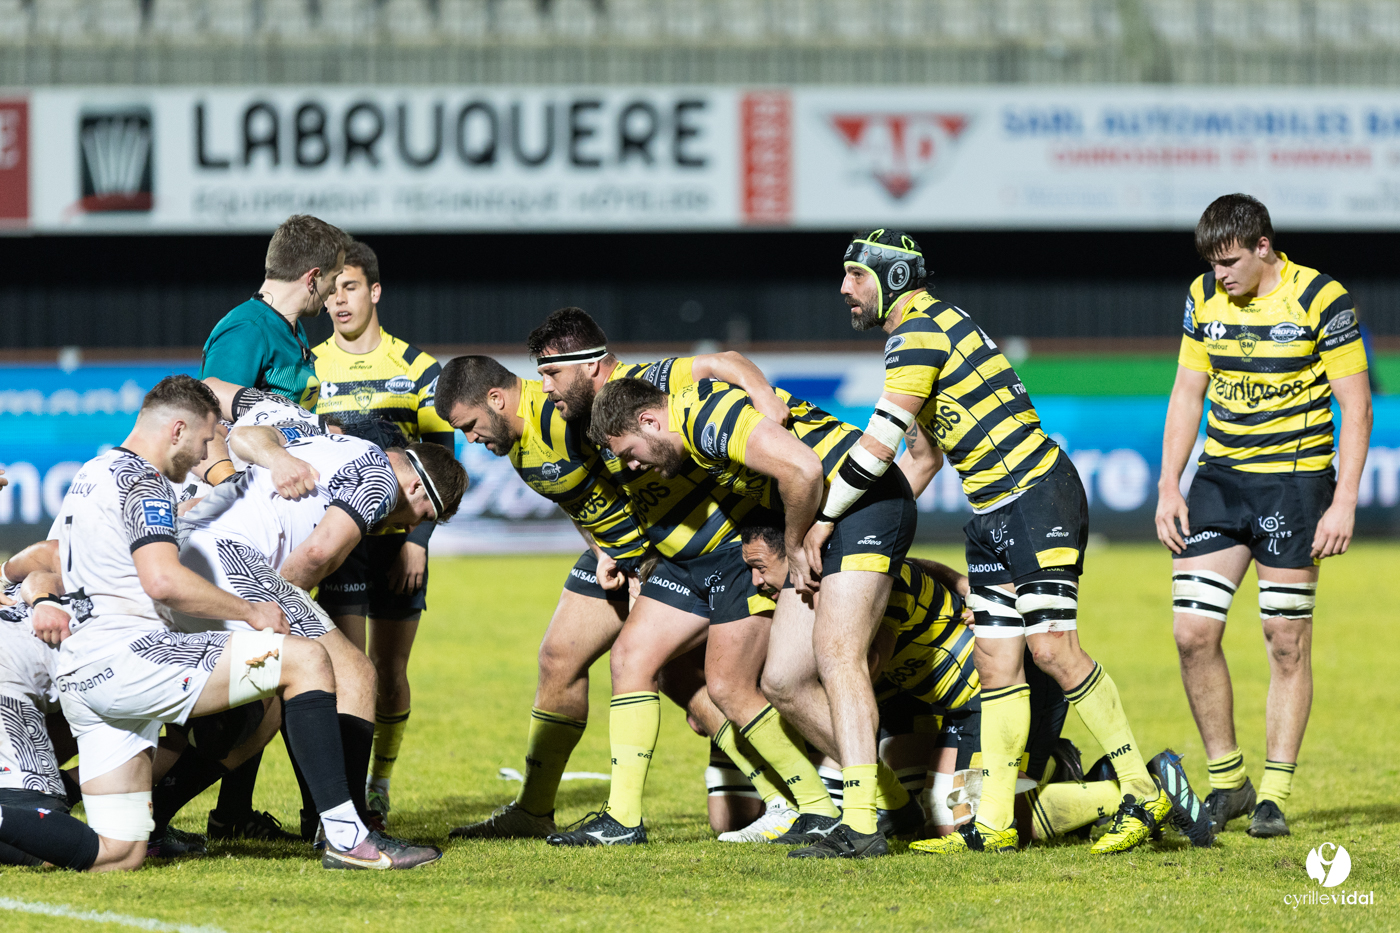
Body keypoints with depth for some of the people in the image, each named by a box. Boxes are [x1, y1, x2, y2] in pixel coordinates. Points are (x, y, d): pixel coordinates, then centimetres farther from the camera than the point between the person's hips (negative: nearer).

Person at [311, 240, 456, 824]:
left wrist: (418, 537, -6)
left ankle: (380, 784, 19)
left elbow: (441, 458, 4)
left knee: (390, 672, 3)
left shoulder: (417, 368, 4)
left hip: (398, 538, 1)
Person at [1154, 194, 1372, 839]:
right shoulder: (1204, 297, 5)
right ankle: (1226, 781, 10)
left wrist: (1343, 503, -13)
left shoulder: (1321, 300, -10)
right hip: (1218, 478, 5)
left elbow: (1356, 405, -8)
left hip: (1295, 480, -5)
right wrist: (1168, 486, 6)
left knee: (1287, 642, -2)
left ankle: (1275, 794, 6)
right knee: (1192, 633, -3)